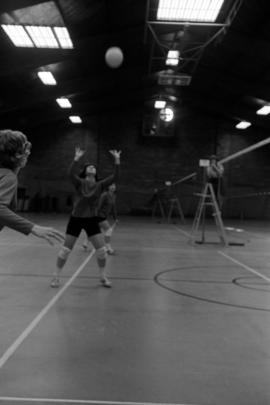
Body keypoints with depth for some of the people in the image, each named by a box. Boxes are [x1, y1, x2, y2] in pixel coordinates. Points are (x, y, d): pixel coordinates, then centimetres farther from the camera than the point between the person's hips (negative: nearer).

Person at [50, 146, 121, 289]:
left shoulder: (100, 185, 0)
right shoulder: (79, 183, -7)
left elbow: (114, 177, -12)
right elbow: (71, 174, -28)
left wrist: (117, 161, -21)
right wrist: (77, 158, -38)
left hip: (92, 220, 2)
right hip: (76, 219, -2)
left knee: (101, 250, -1)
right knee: (66, 249, 3)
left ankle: (103, 277, 18)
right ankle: (56, 276, 19)